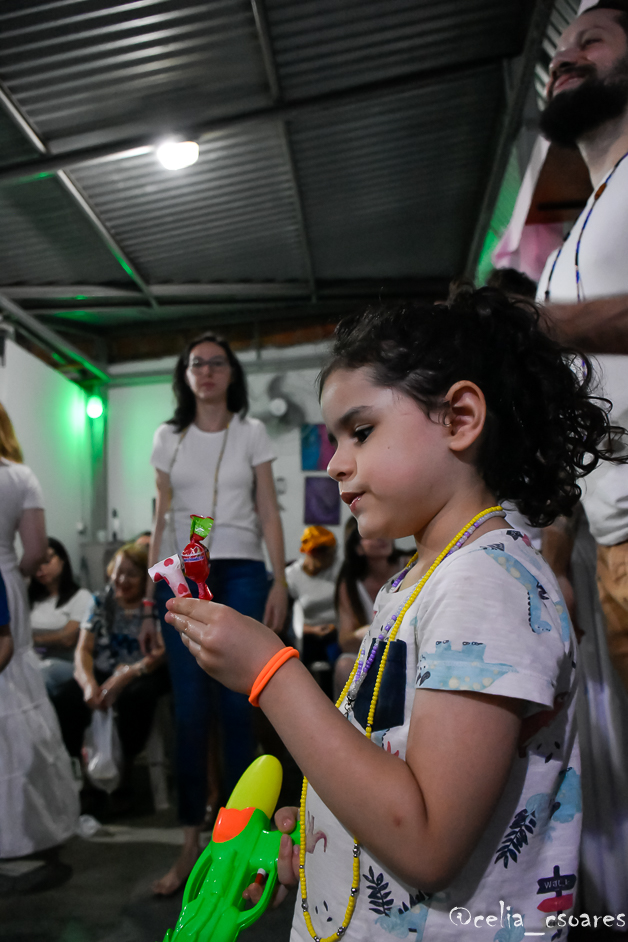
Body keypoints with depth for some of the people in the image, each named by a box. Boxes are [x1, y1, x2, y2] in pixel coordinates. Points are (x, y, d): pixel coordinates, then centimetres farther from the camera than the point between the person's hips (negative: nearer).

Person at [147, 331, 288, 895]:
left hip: (240, 573, -1)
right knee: (190, 710, -1)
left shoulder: (251, 434, 8)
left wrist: (280, 581, -6)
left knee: (237, 706, -1)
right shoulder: (169, 438, 11)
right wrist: (152, 597, 8)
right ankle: (191, 844, 11)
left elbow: (269, 513, 4)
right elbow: (162, 519, 12)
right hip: (182, 574, 1)